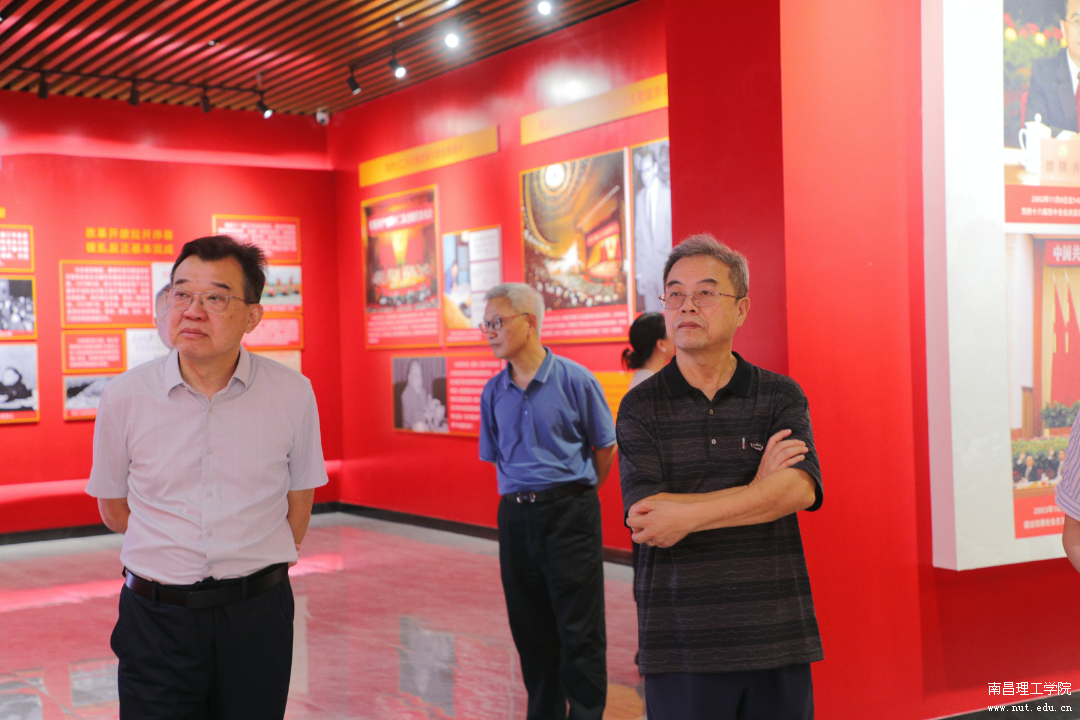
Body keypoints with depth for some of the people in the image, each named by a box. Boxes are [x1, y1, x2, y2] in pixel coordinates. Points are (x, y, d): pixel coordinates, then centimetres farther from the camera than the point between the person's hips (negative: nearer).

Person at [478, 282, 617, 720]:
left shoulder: (574, 379, -7)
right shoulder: (494, 393, 6)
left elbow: (605, 448, 2)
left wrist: (570, 497, 8)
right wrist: (523, 497, 9)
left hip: (568, 514, -4)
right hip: (515, 517, 4)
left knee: (580, 630, -1)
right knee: (530, 630, 11)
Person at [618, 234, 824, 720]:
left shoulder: (782, 397, 4)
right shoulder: (641, 407, 1)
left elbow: (799, 489, -13)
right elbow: (644, 519, -11)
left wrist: (687, 516, -18)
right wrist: (754, 490, -10)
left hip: (777, 640, 1)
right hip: (681, 646, -1)